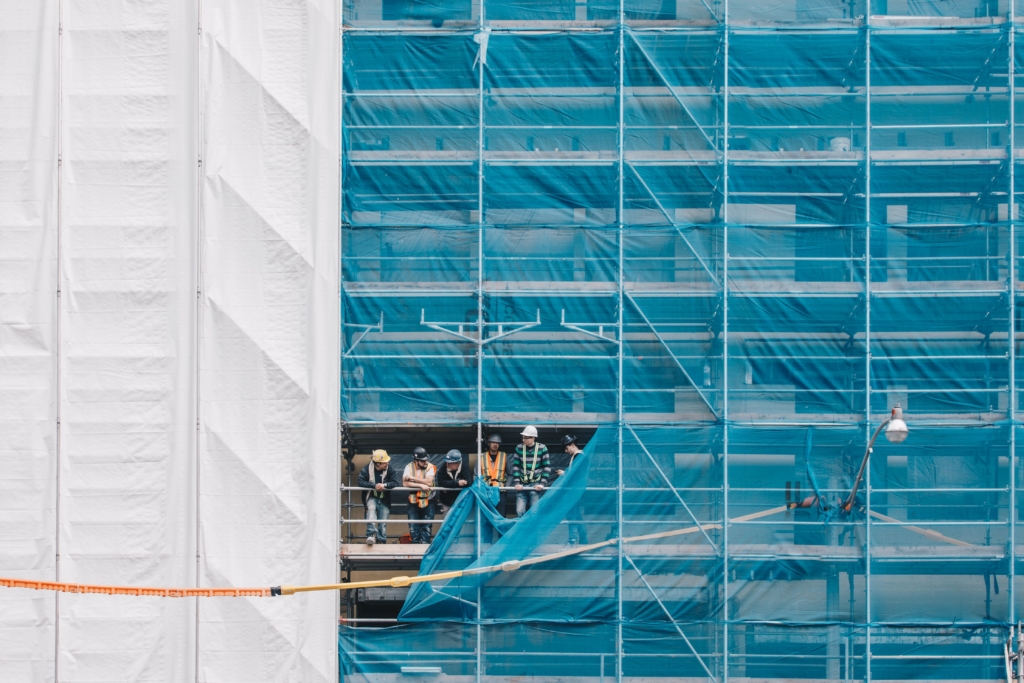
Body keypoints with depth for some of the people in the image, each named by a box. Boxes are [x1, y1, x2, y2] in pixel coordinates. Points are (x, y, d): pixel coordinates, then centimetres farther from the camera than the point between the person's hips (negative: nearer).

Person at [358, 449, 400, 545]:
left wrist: (384, 485, -29)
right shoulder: (367, 469, -11)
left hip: (384, 500, 2)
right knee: (371, 509, -34)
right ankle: (371, 535, -41)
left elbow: (395, 482, -12)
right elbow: (361, 482, -18)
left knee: (383, 525, 3)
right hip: (372, 497, -2)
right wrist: (374, 485, -27)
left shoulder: (390, 469, -7)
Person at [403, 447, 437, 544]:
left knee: (426, 525, 2)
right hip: (413, 501, 2)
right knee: (413, 526, 6)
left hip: (427, 501, -2)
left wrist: (412, 478, -22)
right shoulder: (409, 467, -5)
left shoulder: (430, 467, -11)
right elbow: (405, 483, -17)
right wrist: (421, 485, -24)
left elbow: (429, 482, -26)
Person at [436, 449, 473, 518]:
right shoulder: (443, 470, -6)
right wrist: (457, 483, -30)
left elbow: (469, 482, -28)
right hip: (447, 504, 2)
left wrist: (449, 485, -25)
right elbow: (441, 483, -21)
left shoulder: (466, 469, -11)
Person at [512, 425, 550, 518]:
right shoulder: (519, 448, 3)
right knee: (520, 511, -2)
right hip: (522, 485, 2)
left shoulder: (542, 448, -3)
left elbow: (547, 467, -1)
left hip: (535, 485, -2)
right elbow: (515, 466, 4)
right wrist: (517, 483, -5)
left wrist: (542, 483, -9)